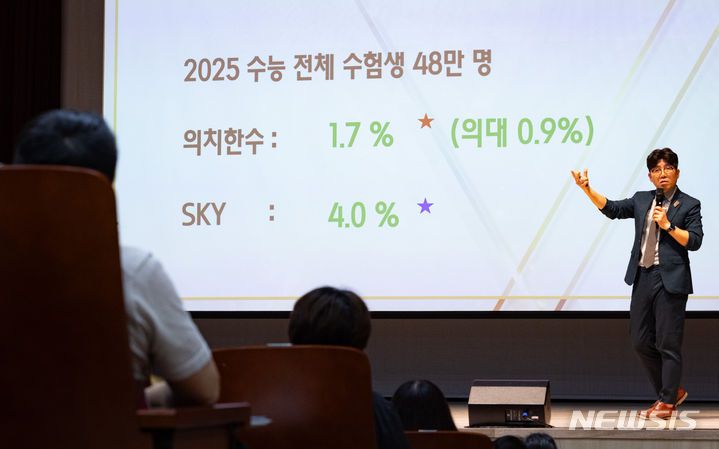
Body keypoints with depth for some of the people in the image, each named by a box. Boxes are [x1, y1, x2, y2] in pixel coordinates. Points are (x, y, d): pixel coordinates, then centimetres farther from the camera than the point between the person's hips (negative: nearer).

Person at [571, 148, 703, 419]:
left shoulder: (689, 205, -1)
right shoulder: (641, 200, 13)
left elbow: (694, 241, -7)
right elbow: (611, 209, 9)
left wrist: (667, 225, -15)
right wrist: (587, 189, -2)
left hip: (670, 281, -6)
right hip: (643, 279, 6)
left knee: (668, 344, -2)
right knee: (641, 342, 9)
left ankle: (667, 401, 10)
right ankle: (672, 391, 23)